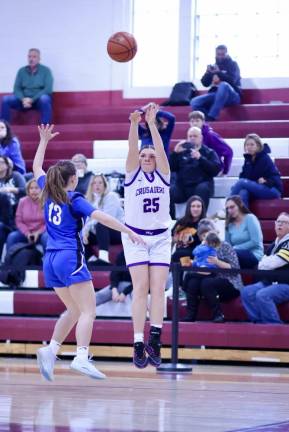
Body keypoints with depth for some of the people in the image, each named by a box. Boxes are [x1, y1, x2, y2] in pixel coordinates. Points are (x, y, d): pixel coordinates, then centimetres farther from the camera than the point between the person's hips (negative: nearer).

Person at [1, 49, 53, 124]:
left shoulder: (45, 70, -1)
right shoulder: (21, 71, 9)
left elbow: (48, 89, -11)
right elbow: (16, 88, 3)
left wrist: (32, 100, -20)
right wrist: (23, 99, -19)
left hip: (39, 100, -3)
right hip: (24, 100, 3)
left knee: (44, 99, -39)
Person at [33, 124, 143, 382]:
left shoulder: (49, 193, 12)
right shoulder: (74, 200, -5)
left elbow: (37, 169, 29)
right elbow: (100, 217, -17)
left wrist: (44, 141, 37)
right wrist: (128, 231, -20)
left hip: (51, 259, 7)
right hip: (70, 257, -7)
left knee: (74, 311, 16)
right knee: (88, 311, -10)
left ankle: (51, 350, -1)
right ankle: (82, 358, -27)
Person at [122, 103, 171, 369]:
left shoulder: (163, 175, 7)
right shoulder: (132, 174, 4)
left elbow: (160, 148, -7)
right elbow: (132, 149, -12)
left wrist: (152, 123, -19)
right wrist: (134, 124, -28)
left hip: (161, 237, 2)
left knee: (158, 288, -8)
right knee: (141, 288, -9)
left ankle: (155, 337, -15)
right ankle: (139, 343, -13)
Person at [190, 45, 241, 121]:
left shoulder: (233, 64, 5)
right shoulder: (214, 66, 17)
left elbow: (232, 80, -12)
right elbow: (205, 83, 8)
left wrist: (219, 73, -23)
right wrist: (208, 73, -11)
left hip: (232, 96, -4)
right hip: (216, 94, 4)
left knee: (223, 85, -40)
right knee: (194, 102, -20)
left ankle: (211, 117, -42)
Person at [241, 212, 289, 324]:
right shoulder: (274, 245, 16)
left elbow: (273, 263, -18)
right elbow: (262, 263, 15)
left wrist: (263, 264, 2)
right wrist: (267, 263, -7)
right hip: (269, 282, 9)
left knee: (262, 295, -31)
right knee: (246, 292, -11)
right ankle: (259, 323, -12)